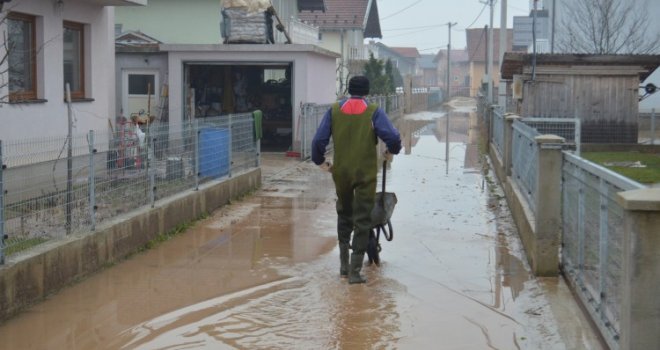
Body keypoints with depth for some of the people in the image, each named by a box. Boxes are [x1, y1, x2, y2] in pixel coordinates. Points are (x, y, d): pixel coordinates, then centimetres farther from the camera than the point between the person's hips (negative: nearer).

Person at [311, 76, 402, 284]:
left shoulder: (334, 110, 2)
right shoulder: (373, 112, -6)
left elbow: (319, 140, -3)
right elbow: (393, 137, -16)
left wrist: (320, 162, 12)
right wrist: (391, 152, 4)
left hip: (341, 172, 3)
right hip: (366, 173, -3)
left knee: (344, 216, 22)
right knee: (362, 221, 3)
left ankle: (344, 264, 25)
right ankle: (355, 271, -1)